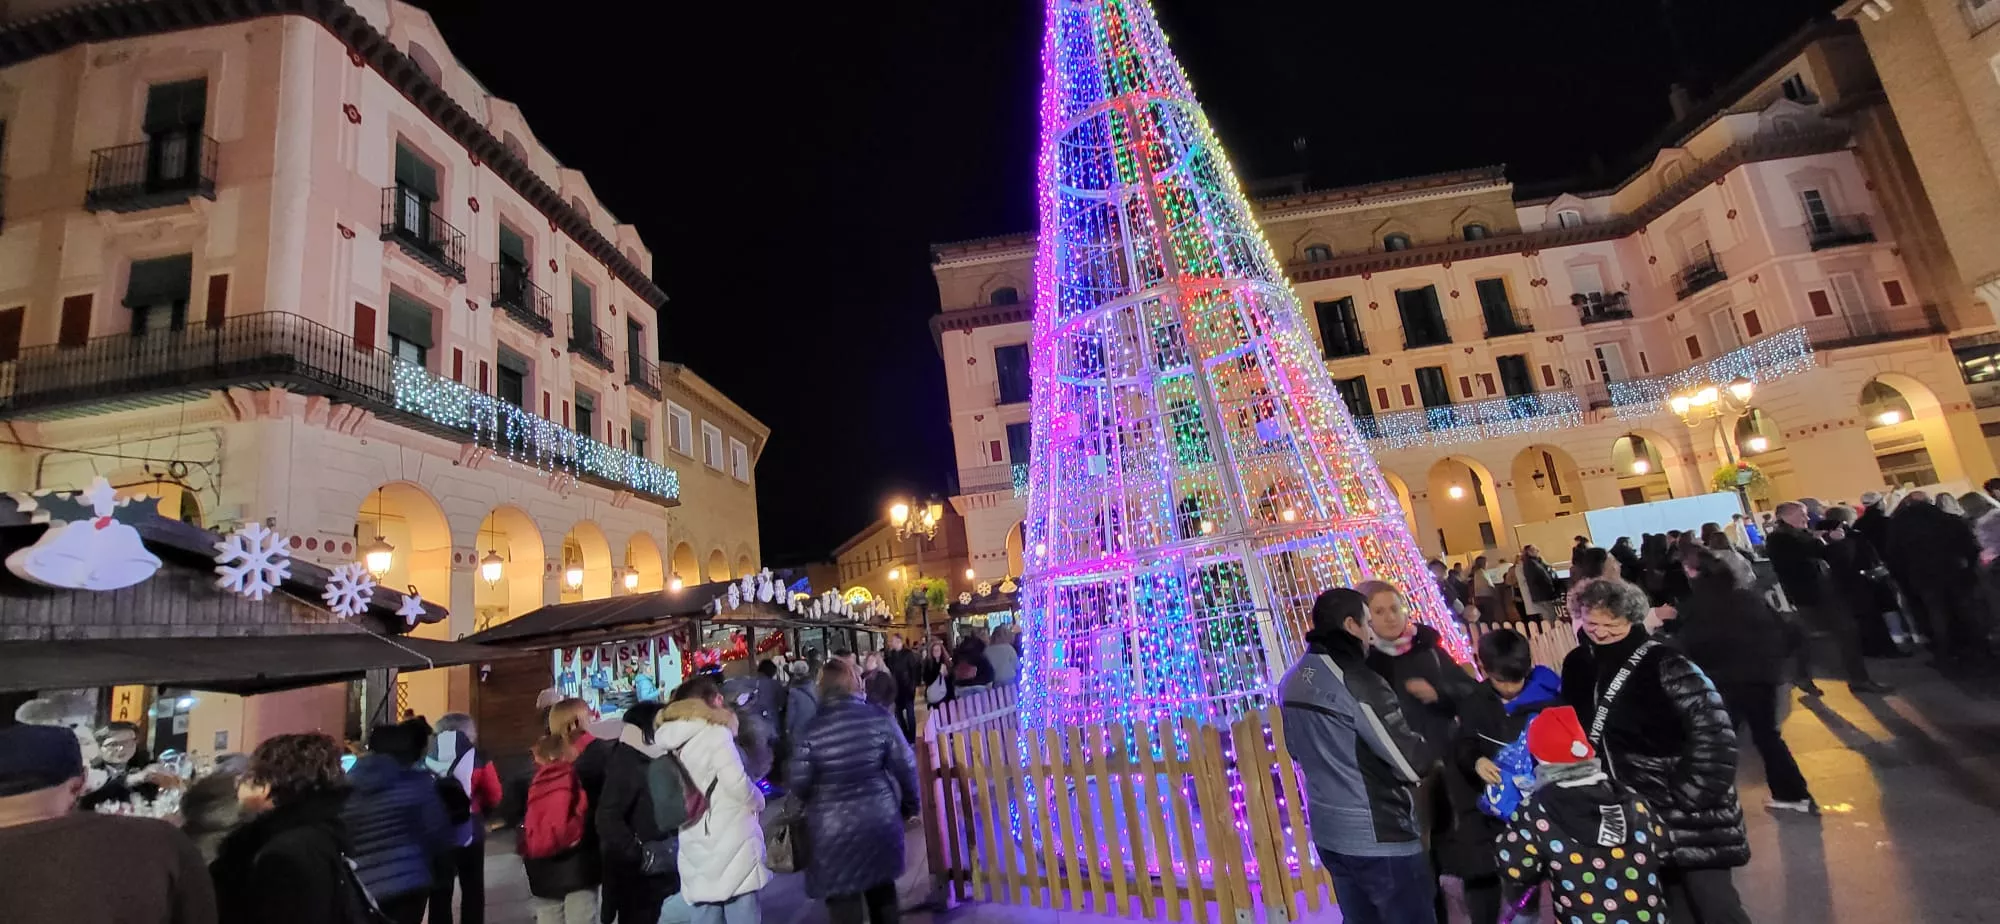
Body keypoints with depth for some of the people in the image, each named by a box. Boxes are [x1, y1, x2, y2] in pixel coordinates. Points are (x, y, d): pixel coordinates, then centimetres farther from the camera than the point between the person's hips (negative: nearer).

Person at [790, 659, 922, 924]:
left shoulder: (812, 730, -12)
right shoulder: (879, 718, -8)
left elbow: (798, 785, -7)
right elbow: (905, 765, -4)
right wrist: (909, 804, 13)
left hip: (834, 828, -2)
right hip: (879, 820, 3)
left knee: (843, 900, 10)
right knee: (882, 891, 23)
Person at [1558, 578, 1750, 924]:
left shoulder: (1663, 664, -18)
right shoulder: (1579, 665, -1)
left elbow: (1714, 734, -20)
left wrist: (1686, 799, -20)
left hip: (1688, 815, -5)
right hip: (1637, 812, 5)